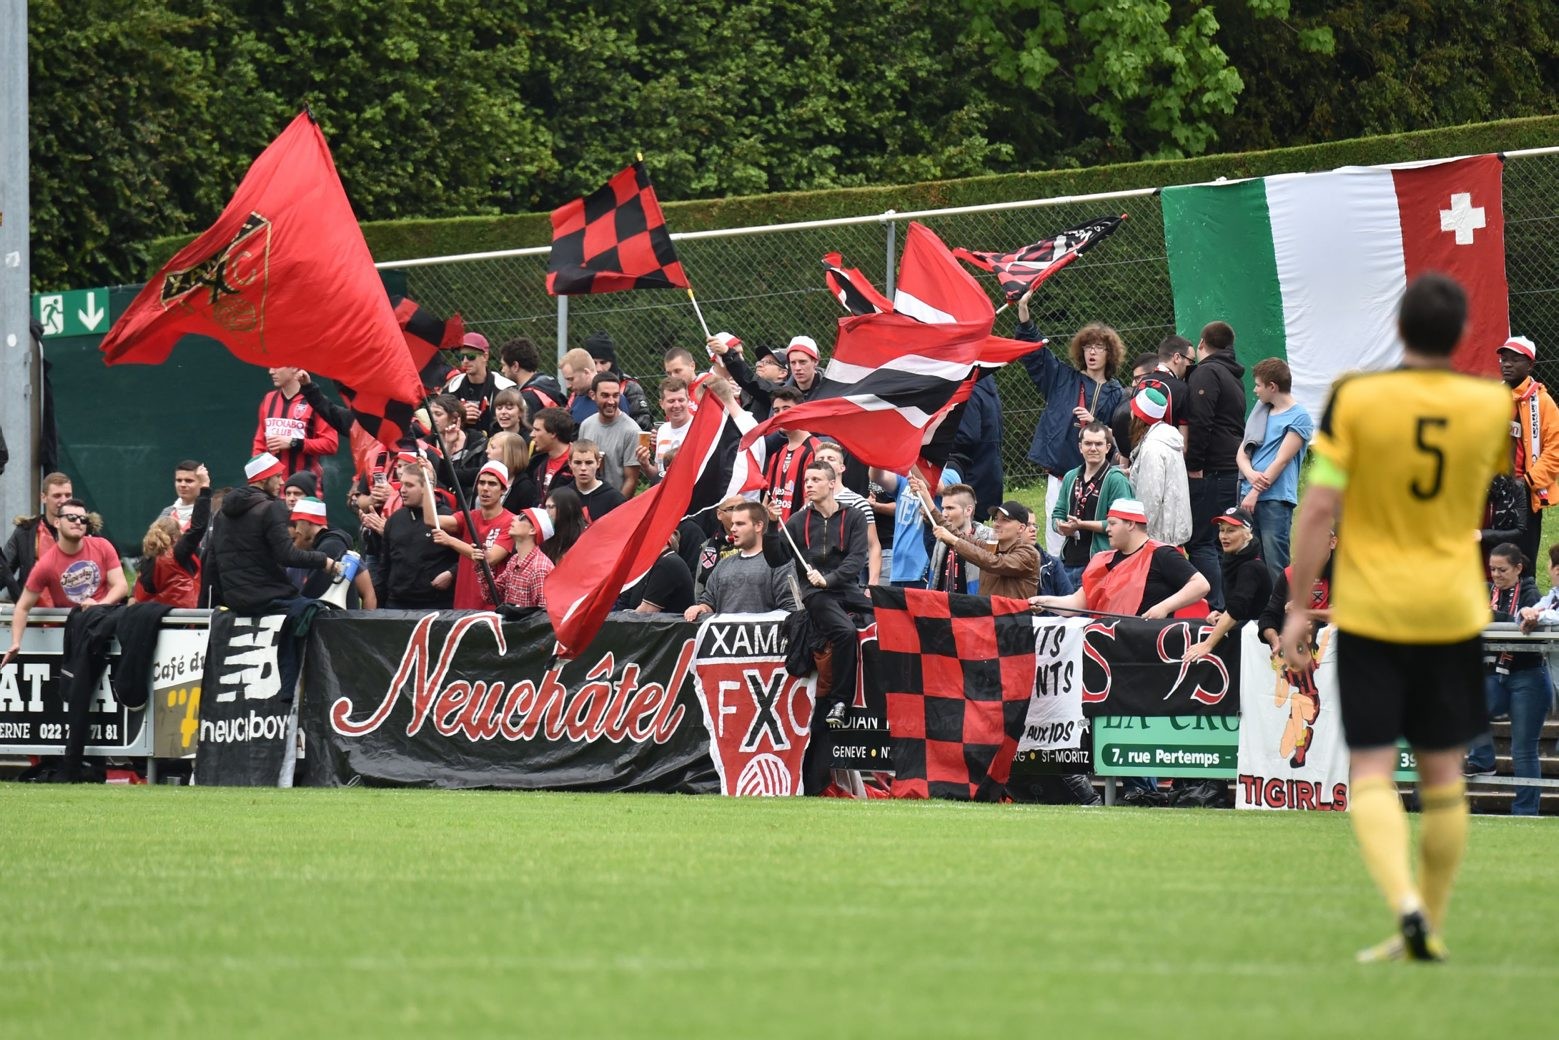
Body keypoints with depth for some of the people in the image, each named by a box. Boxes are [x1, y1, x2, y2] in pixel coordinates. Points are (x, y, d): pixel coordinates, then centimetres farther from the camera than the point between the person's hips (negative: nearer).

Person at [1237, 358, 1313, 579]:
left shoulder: (1299, 417, -4)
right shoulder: (1260, 410, 17)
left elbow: (1282, 460, -10)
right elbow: (1242, 452, 14)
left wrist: (1255, 493, -12)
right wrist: (1250, 474, -8)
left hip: (1275, 499, -7)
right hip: (1249, 495, 7)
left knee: (1275, 566, -9)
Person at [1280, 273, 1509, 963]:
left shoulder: (1355, 399, -11)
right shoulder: (1492, 405, -2)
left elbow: (1319, 506, -12)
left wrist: (1298, 607, -5)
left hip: (1368, 613, -2)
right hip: (1454, 613, 2)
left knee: (1371, 770, -2)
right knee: (1442, 774, 12)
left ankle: (1404, 901, -23)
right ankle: (1430, 928, 16)